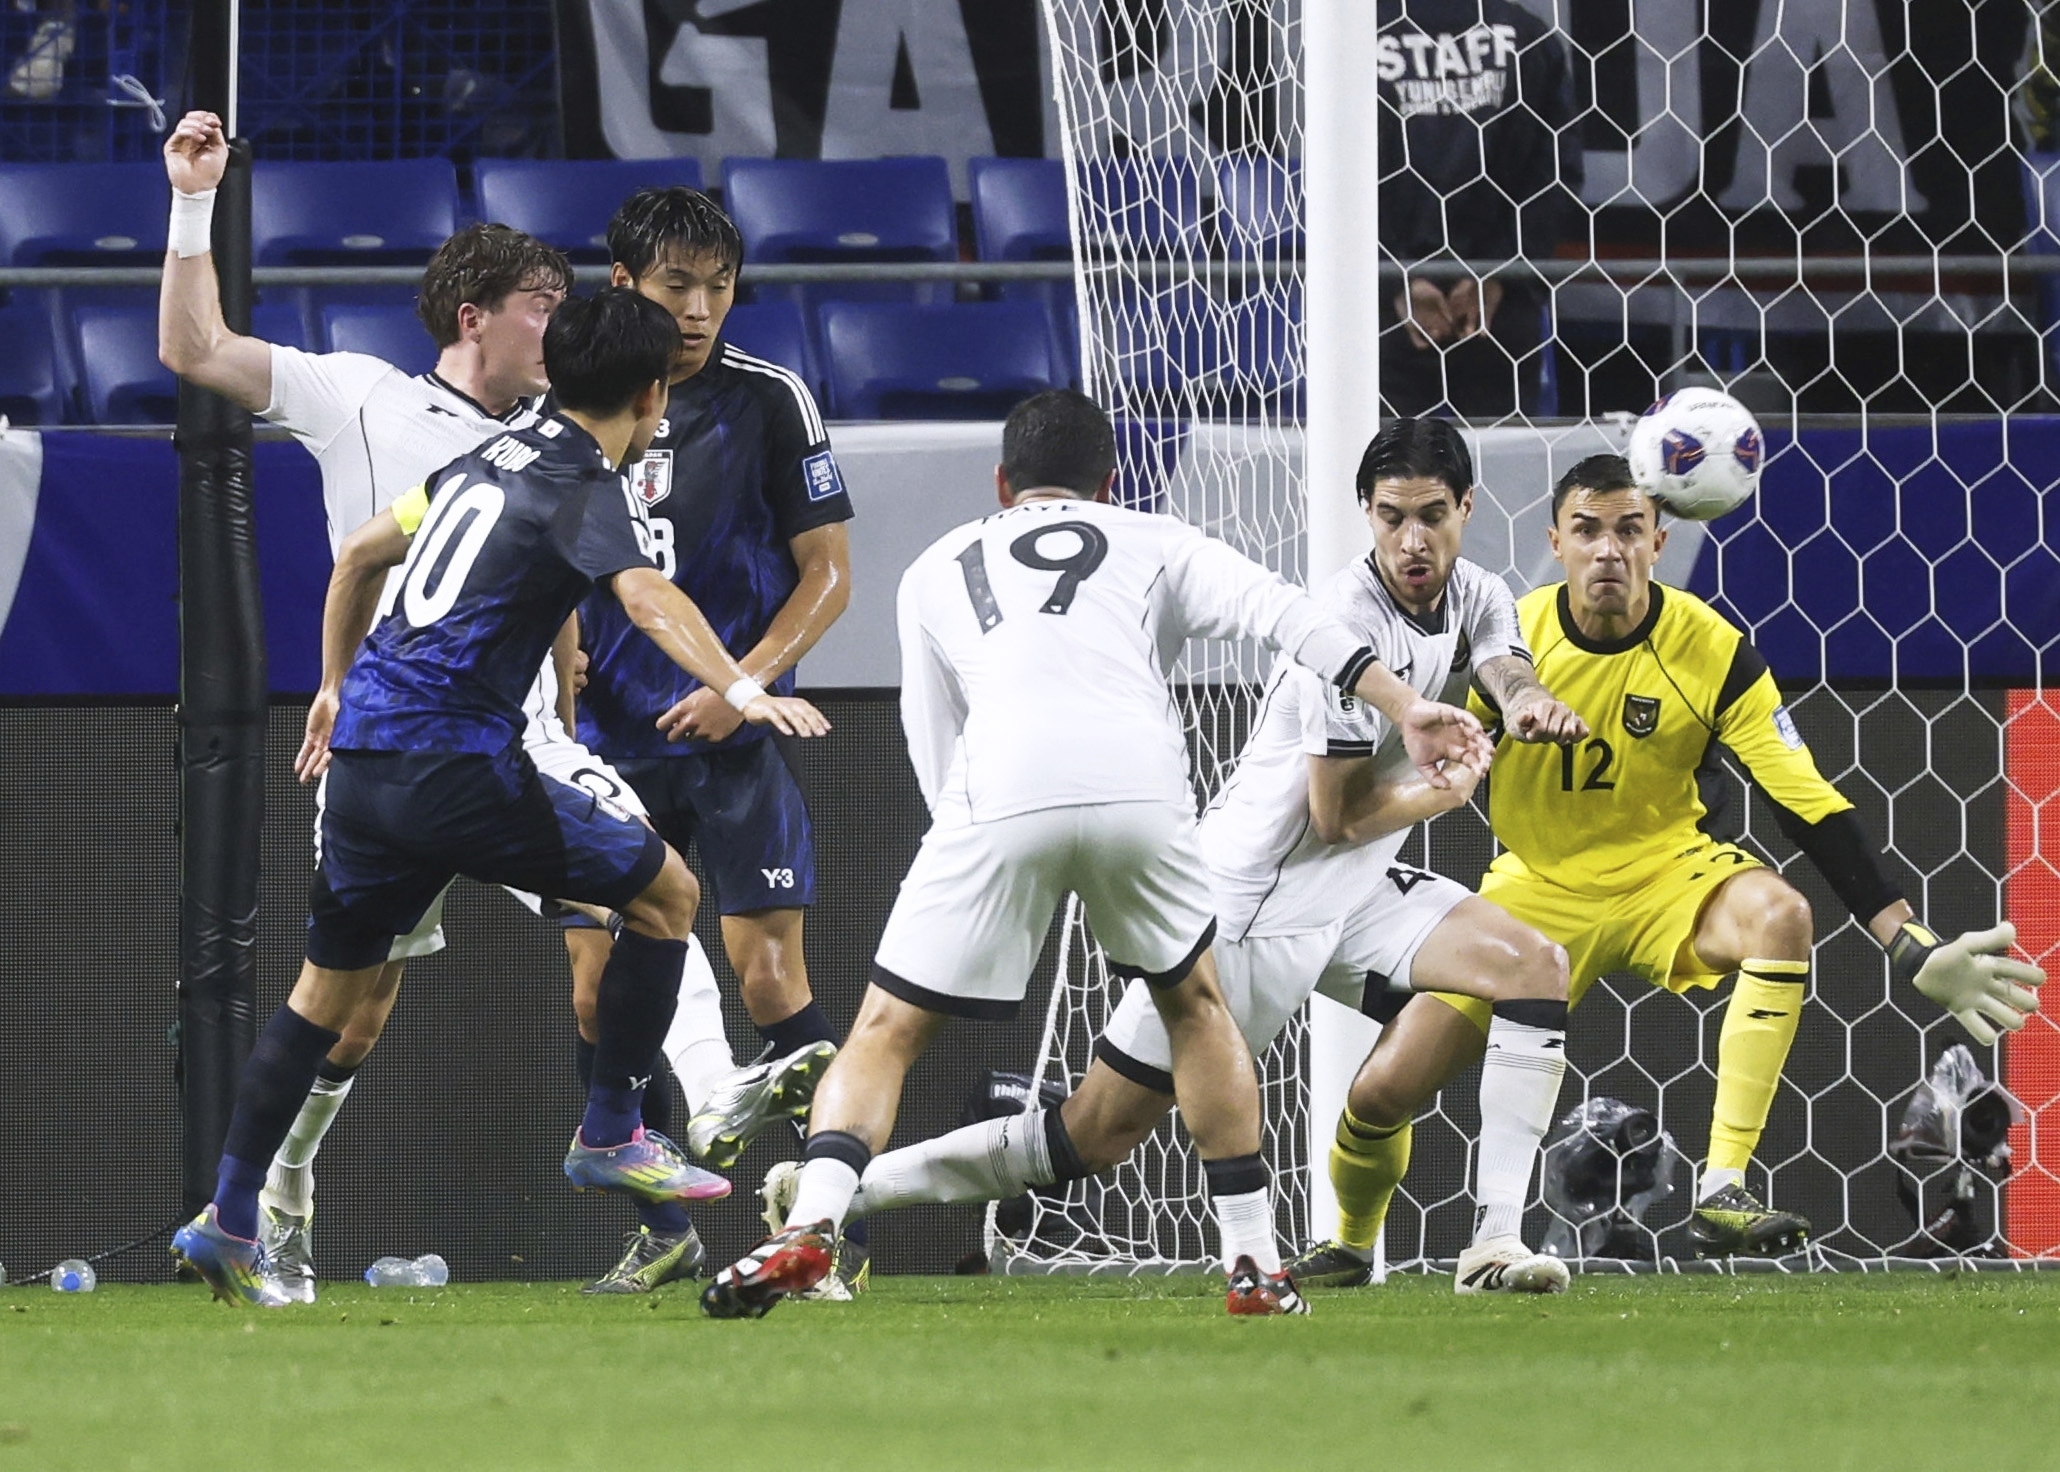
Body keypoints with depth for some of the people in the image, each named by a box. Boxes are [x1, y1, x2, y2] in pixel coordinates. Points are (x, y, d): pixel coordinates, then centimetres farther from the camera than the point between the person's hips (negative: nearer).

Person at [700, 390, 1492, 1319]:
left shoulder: (936, 572, 33)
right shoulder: (1153, 544, 29)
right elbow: (1277, 613, 13)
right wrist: (1405, 708, 6)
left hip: (1000, 792, -1)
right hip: (1139, 781, 1)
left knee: (887, 1029, 9)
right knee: (1196, 1005, 25)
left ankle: (810, 1226, -15)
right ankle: (1256, 1265, 22)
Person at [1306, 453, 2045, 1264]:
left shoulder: (1715, 651, -18)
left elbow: (1811, 804, -19)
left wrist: (1915, 950, -26)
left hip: (1665, 870, -1)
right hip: (1535, 889, 1)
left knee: (1780, 915, -34)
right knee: (1383, 1089, -9)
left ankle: (1722, 1195, -32)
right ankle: (1350, 1244, 27)